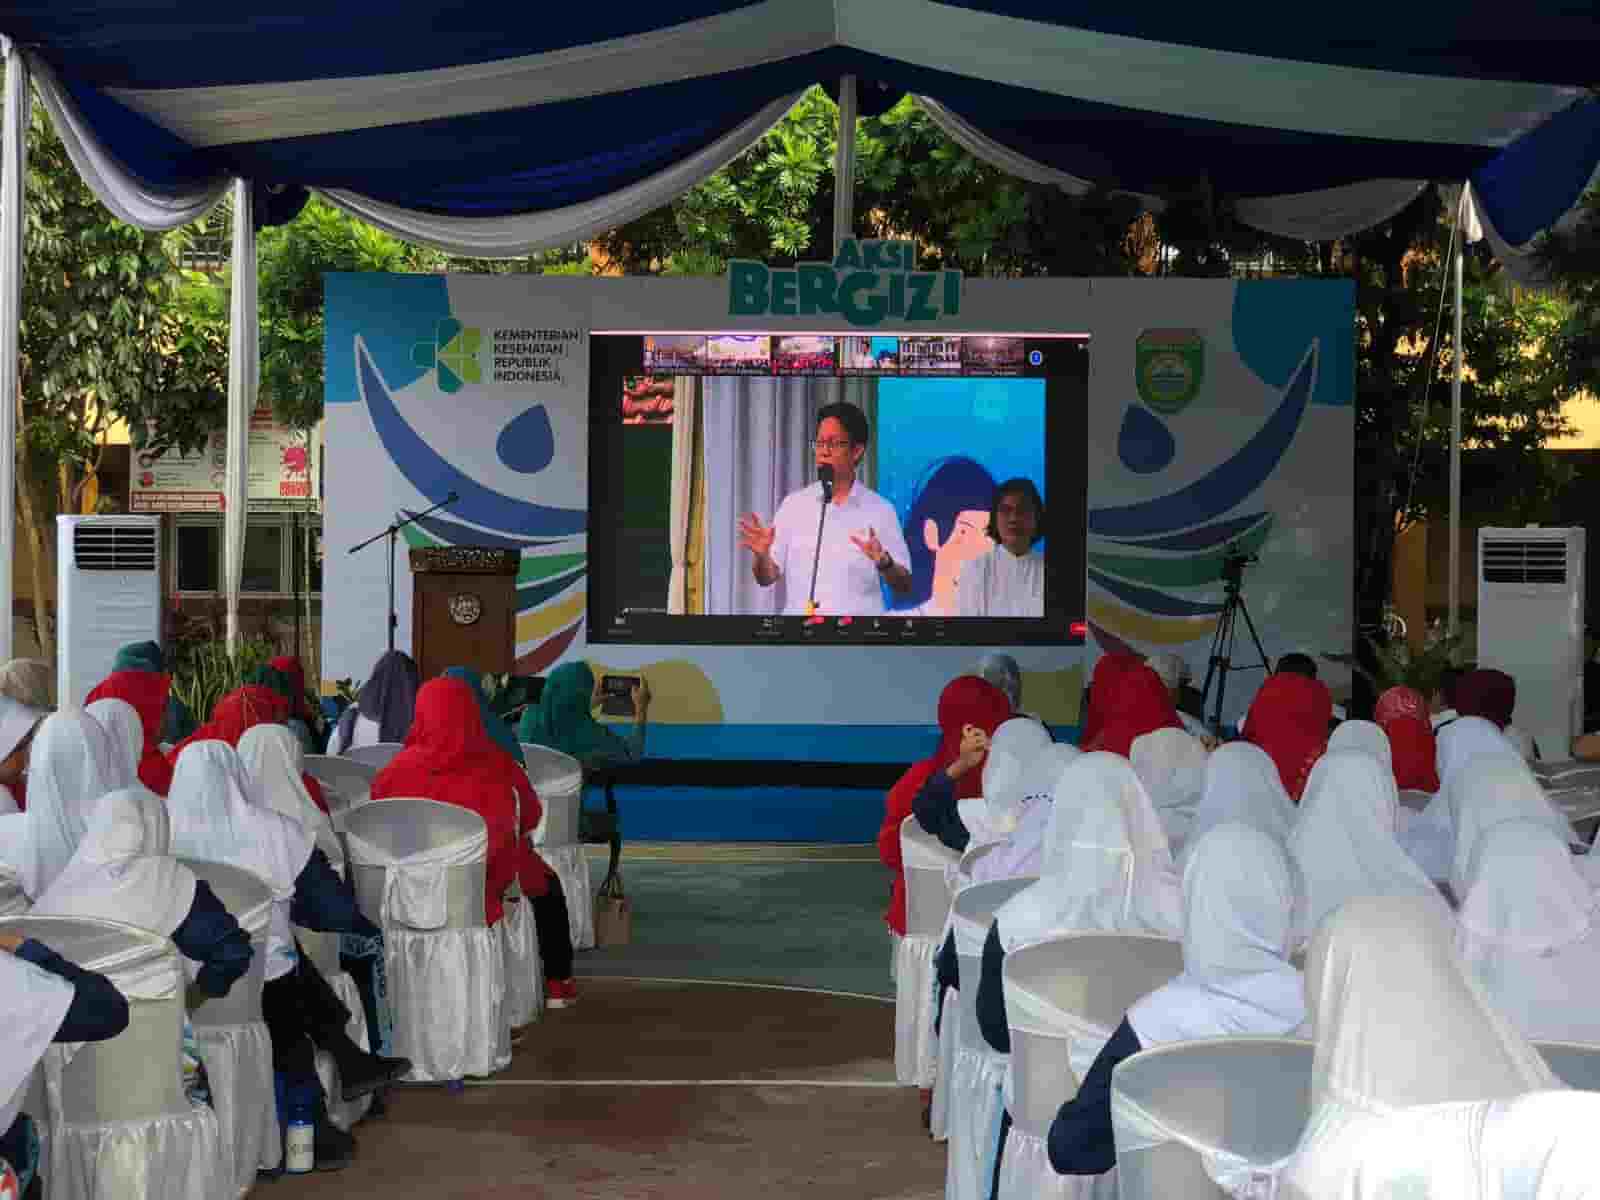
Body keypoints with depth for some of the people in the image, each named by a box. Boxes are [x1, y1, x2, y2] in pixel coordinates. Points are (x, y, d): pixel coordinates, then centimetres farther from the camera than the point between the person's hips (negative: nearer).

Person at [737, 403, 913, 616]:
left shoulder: (880, 510, 3)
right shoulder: (794, 504, 7)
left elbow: (904, 585, 3)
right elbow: (766, 577, 7)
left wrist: (884, 563, -15)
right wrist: (761, 554, -12)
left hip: (861, 616, -1)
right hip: (799, 614, 1)